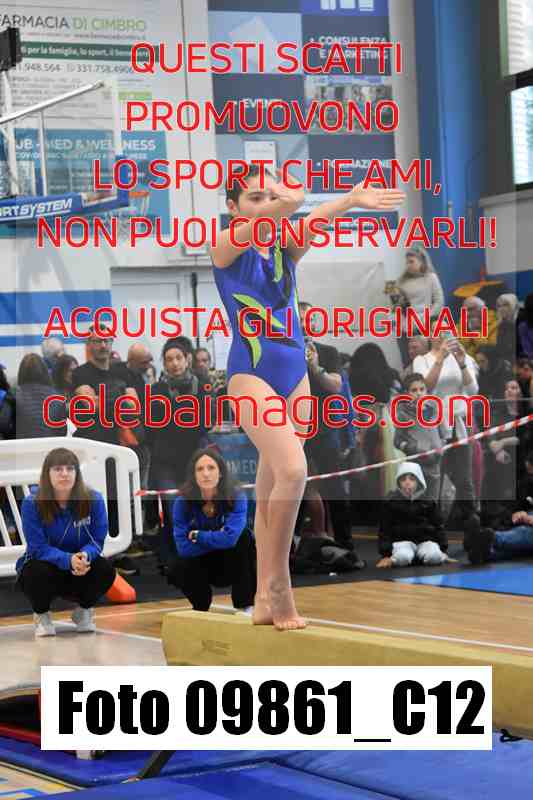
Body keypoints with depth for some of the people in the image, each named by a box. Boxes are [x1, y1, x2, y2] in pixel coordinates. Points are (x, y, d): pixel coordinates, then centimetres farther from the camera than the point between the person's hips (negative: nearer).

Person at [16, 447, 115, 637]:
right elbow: (38, 548, -22)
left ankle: (83, 611, 6)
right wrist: (69, 560, -40)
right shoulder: (31, 503, -19)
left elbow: (97, 541, -12)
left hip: (80, 570, 2)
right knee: (39, 573, -36)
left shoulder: (93, 499, -15)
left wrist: (85, 556, -36)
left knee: (105, 570, -28)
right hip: (45, 565, -2)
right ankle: (42, 615, 0)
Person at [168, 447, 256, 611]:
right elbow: (183, 548, -24)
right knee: (177, 571, -28)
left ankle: (245, 606, -22)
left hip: (234, 565, -1)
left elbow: (230, 538, -37)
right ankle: (200, 606, 6)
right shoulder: (183, 502, -19)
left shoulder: (236, 498, -24)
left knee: (242, 536, -30)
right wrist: (216, 538, -27)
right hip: (202, 564, 1)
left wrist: (196, 535, -25)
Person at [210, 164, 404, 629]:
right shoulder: (226, 247, -3)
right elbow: (257, 225, -26)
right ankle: (278, 584, -11)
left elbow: (307, 228, -14)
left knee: (271, 491, 8)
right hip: (251, 373, -6)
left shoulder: (286, 249, 8)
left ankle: (266, 599, 14)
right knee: (292, 469, -23)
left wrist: (349, 203, -35)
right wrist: (288, 202, -47)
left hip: (294, 374, 6)